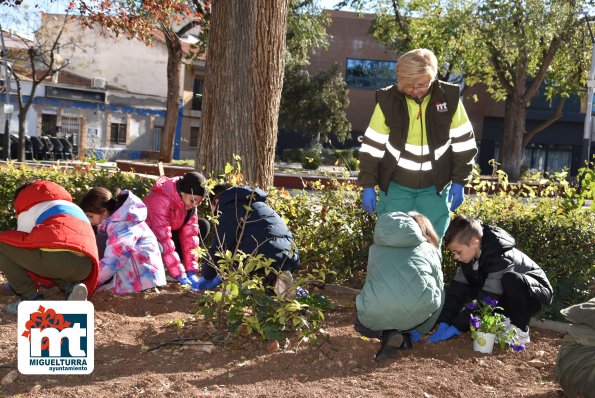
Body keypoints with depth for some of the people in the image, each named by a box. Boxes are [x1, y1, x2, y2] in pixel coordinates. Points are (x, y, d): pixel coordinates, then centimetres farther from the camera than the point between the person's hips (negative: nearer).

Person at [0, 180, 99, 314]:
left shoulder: (27, 210, 23)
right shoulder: (73, 207, 40)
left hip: (55, 257, -6)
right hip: (85, 266, 7)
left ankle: (30, 298, 5)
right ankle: (71, 287, 8)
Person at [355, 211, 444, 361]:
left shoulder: (376, 248, 28)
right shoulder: (429, 249, 23)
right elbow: (438, 290, 24)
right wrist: (419, 330, 36)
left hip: (377, 313, 3)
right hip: (418, 309, -2)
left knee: (361, 322, 38)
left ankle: (386, 334, 5)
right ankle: (404, 335, 9)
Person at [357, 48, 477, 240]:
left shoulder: (450, 98, -9)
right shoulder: (388, 100, -10)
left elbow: (463, 143, 0)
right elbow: (372, 146, -4)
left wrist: (459, 181, -2)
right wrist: (368, 186, -6)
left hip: (435, 187, 1)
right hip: (395, 186, 0)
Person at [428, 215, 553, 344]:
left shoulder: (500, 256, -35)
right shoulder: (469, 254, -10)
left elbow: (487, 298, -37)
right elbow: (457, 290, -12)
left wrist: (455, 328, -35)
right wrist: (443, 324, -22)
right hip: (504, 296, 7)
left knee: (510, 280, -39)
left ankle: (520, 330, -18)